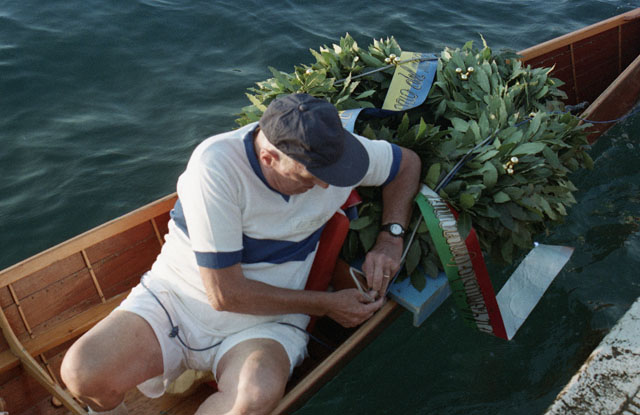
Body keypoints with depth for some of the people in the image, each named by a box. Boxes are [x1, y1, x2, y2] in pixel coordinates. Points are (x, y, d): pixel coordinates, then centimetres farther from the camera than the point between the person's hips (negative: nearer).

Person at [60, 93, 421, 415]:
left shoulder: (331, 148, -11)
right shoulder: (216, 165, -25)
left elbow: (408, 162, 10)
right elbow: (225, 293, -22)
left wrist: (391, 238, -6)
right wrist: (324, 304, -14)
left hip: (266, 321, 2)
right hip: (178, 296, -1)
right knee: (83, 373, -25)